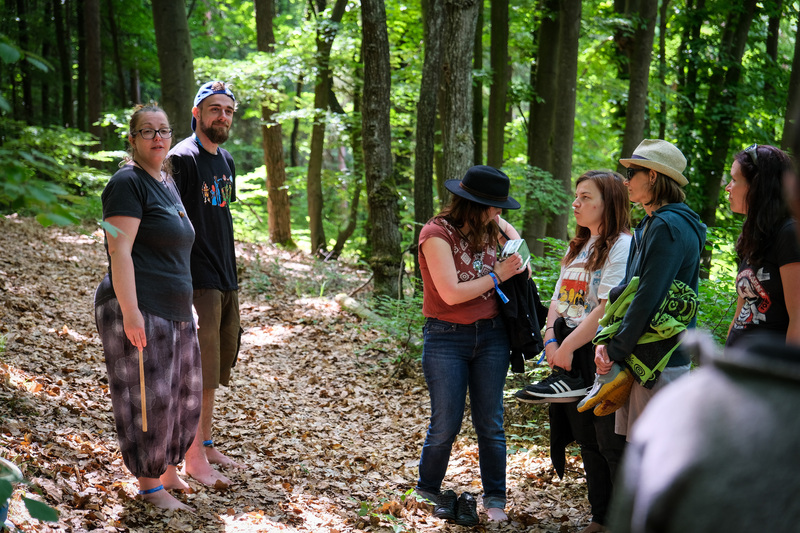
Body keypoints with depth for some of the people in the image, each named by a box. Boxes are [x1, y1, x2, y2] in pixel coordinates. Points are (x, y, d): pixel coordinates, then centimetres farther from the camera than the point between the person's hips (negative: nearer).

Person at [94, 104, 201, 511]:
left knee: (183, 395, 15)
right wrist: (130, 311, -25)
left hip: (174, 311, 9)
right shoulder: (128, 182, -11)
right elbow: (119, 249, -19)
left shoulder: (168, 183, 17)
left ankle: (169, 471, 29)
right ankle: (149, 486, 7)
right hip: (138, 311, -9)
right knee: (147, 397, -3)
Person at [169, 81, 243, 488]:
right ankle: (194, 457, 0)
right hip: (197, 278, -9)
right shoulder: (182, 158, -11)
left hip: (226, 277, 9)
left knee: (219, 363, 13)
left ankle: (206, 444, 24)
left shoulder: (226, 160, 14)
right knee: (200, 370, -7)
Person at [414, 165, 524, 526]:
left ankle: (495, 498, 18)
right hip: (446, 338, -5)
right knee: (446, 424, -1)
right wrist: (498, 275, -14)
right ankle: (427, 492, 21)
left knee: (490, 423, 7)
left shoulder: (488, 225, 3)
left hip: (491, 335, 5)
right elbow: (452, 294, -21)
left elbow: (510, 229, 31)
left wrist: (518, 257, 12)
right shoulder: (437, 234, -16)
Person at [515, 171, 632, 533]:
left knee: (612, 445, -4)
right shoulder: (577, 247, 17)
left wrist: (568, 347, -17)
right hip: (570, 357, 9)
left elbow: (607, 308, -19)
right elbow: (558, 299, 15)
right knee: (586, 441, 14)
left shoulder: (621, 245, -12)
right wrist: (551, 341, -2)